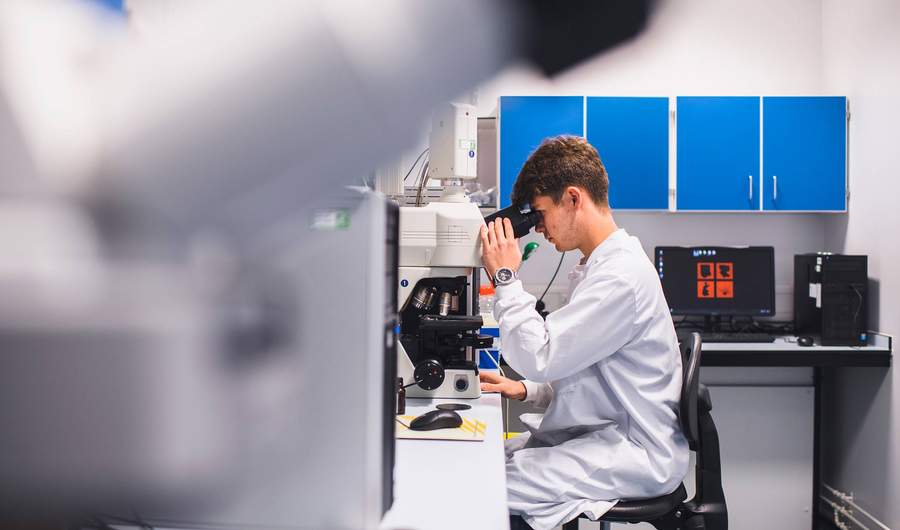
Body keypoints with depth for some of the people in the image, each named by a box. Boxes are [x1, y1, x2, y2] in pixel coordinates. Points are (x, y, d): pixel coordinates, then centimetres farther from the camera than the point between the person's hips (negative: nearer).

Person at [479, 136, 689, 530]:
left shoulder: (621, 275, -19)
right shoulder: (601, 266, 14)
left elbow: (538, 356, -22)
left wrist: (505, 277, -13)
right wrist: (526, 390, 8)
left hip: (633, 457, -10)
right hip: (603, 437, 10)